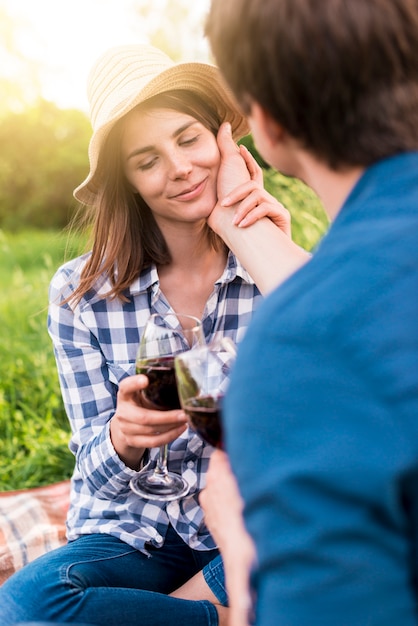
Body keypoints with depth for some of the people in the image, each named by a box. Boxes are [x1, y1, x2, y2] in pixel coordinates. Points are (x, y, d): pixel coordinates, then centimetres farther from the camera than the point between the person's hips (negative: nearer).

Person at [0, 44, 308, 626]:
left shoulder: (281, 270, -6)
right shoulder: (80, 294, -7)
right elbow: (100, 474, -4)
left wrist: (262, 246, -20)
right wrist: (124, 440, -29)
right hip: (133, 532, 1)